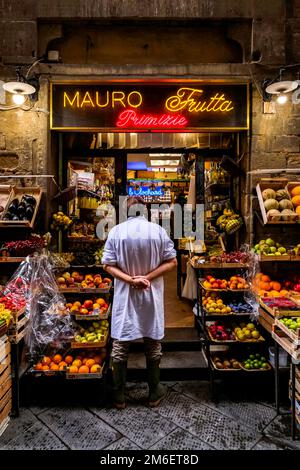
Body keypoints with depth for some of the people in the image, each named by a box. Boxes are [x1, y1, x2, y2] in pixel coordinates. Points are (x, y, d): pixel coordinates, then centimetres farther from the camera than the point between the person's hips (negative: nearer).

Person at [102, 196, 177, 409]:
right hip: (152, 295, 0)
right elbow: (172, 262, -6)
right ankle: (155, 393, 28)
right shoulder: (158, 230, -7)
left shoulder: (116, 231, -7)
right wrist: (148, 277, -11)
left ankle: (119, 396, 24)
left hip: (124, 295, 0)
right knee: (153, 344, 14)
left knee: (120, 346, 12)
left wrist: (130, 279, -13)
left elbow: (108, 265, -8)